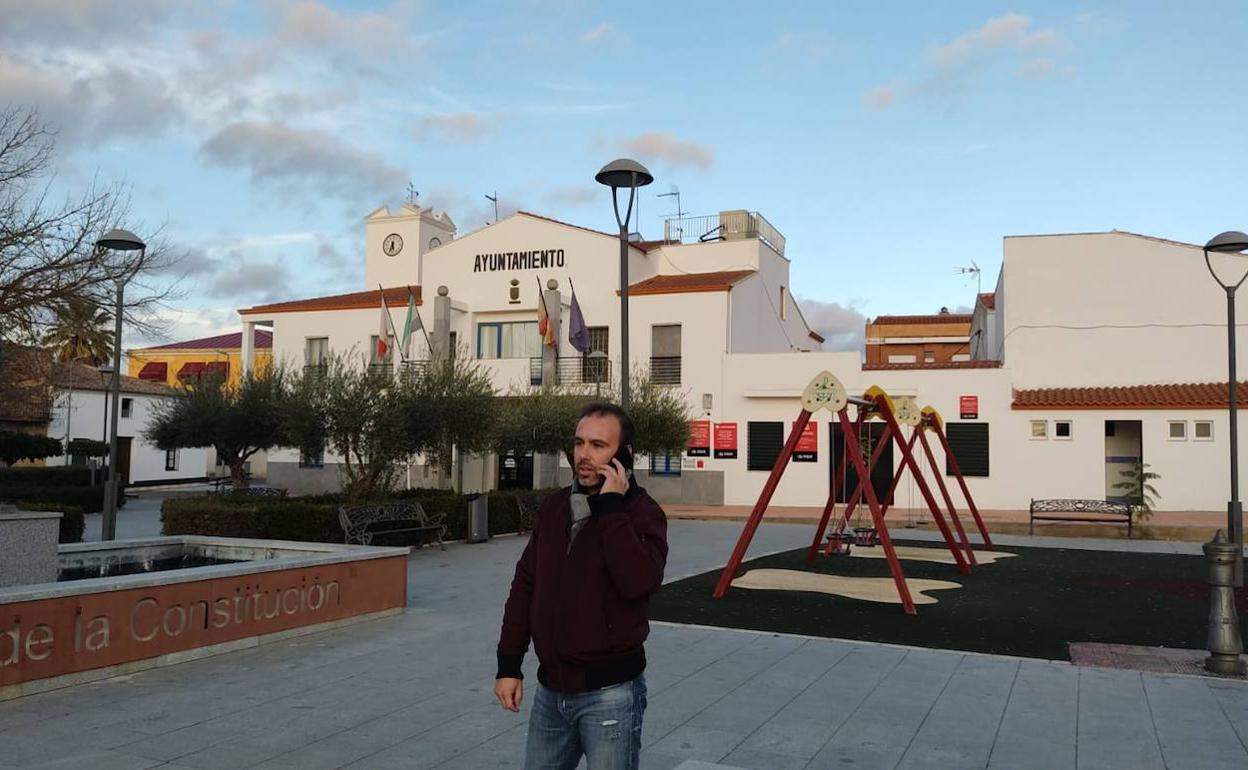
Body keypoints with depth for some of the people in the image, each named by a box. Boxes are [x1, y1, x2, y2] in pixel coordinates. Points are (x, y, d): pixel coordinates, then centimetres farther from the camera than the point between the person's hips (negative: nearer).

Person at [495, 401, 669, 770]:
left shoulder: (642, 512, -11)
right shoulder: (553, 507, 5)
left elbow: (639, 582, -29)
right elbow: (525, 586, 10)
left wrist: (611, 508, -24)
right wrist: (508, 664, 8)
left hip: (610, 692, -5)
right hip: (550, 689, 6)